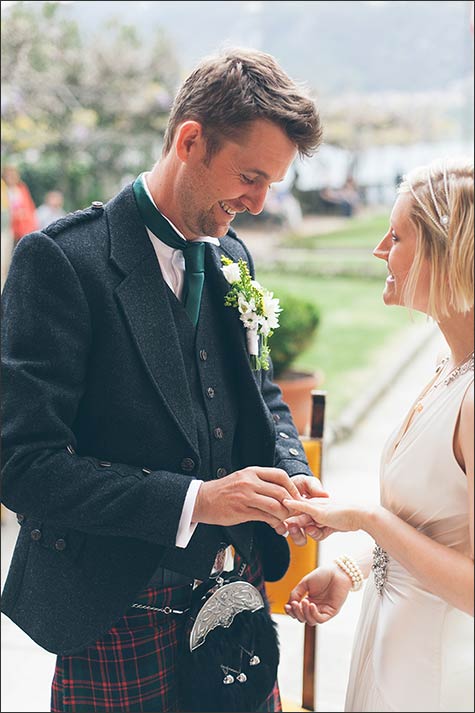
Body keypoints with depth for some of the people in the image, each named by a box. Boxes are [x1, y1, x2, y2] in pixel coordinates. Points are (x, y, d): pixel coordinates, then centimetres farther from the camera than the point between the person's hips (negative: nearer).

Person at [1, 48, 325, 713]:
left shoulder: (231, 256, 7)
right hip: (122, 615, -6)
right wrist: (192, 501, -24)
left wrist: (293, 477, -4)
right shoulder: (61, 258, -16)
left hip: (236, 591, 6)